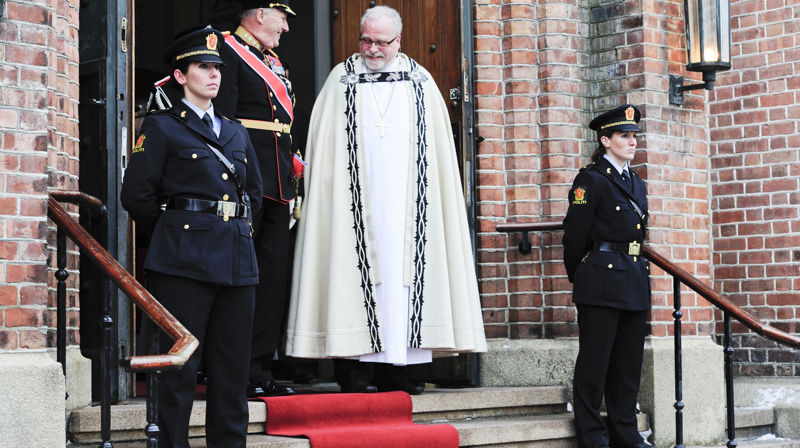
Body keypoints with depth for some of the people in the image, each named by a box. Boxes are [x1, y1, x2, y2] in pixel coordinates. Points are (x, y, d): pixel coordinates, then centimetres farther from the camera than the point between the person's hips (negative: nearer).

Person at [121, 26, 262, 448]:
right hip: (185, 260, -6)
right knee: (179, 365, -4)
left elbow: (254, 192, 28)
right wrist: (172, 234, 2)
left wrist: (234, 228, 15)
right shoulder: (161, 127, 2)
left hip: (236, 258, 6)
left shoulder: (236, 132, 20)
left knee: (233, 366, 7)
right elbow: (137, 195, -4)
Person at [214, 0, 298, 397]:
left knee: (274, 275, 7)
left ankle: (260, 370, 13)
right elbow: (222, 120, -14)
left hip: (277, 185, 9)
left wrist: (292, 168, 17)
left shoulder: (272, 61, 23)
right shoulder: (227, 50, -6)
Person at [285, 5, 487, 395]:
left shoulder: (420, 82, 12)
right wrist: (324, 196, -5)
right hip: (356, 201, -2)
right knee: (357, 271, -6)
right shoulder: (342, 79, 8)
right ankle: (354, 369, -4)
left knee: (403, 271, -1)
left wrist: (427, 198, 2)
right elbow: (321, 148, 4)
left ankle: (395, 367, 3)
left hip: (405, 200, 2)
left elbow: (438, 153, 10)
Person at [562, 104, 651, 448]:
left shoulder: (637, 184, 18)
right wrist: (577, 278, 1)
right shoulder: (590, 180, -5)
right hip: (601, 280, -7)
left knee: (629, 362, 9)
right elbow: (575, 235, -5)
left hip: (634, 283, 7)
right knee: (595, 360, -3)